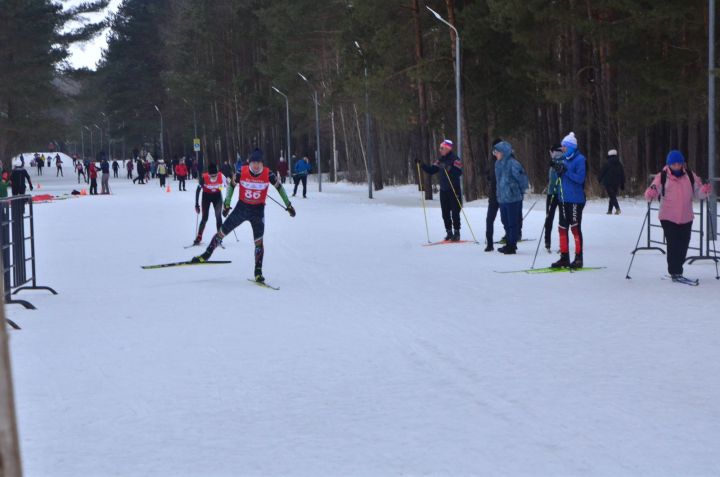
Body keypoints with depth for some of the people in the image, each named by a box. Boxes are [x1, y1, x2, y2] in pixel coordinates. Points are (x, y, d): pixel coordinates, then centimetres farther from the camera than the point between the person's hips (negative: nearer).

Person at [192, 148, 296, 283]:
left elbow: (279, 187, 0)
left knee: (258, 241, -3)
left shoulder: (268, 174, -15)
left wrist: (288, 205, 5)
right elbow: (232, 185, 1)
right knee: (222, 232, 4)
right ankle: (206, 255, 21)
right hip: (241, 207, 1)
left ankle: (258, 272, 5)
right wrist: (227, 204, 4)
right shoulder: (242, 172, -15)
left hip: (258, 210, -1)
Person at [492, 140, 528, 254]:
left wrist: (521, 190, -4)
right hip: (502, 198, 8)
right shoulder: (498, 163, 10)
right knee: (506, 222, 15)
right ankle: (509, 244, 26)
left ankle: (512, 245, 4)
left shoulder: (512, 163, -16)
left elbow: (522, 177, -14)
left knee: (513, 222, -1)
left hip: (513, 198, -8)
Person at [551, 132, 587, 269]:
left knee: (575, 228, -3)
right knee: (562, 228, 8)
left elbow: (580, 178, -18)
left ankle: (578, 258, 4)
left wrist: (565, 171, -22)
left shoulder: (579, 159, -10)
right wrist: (558, 170, -3)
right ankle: (564, 258, 15)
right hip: (564, 199, 8)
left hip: (576, 200, -8)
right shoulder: (564, 159, 12)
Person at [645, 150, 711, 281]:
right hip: (668, 217, -4)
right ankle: (674, 272, 1)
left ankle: (677, 270, 24)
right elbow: (653, 190, -12)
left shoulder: (690, 176, 4)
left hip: (686, 218, 4)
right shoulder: (663, 176, -5)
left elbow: (697, 192, 6)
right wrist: (650, 194, -35)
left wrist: (705, 190, -15)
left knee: (683, 245, 9)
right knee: (673, 245, -7)